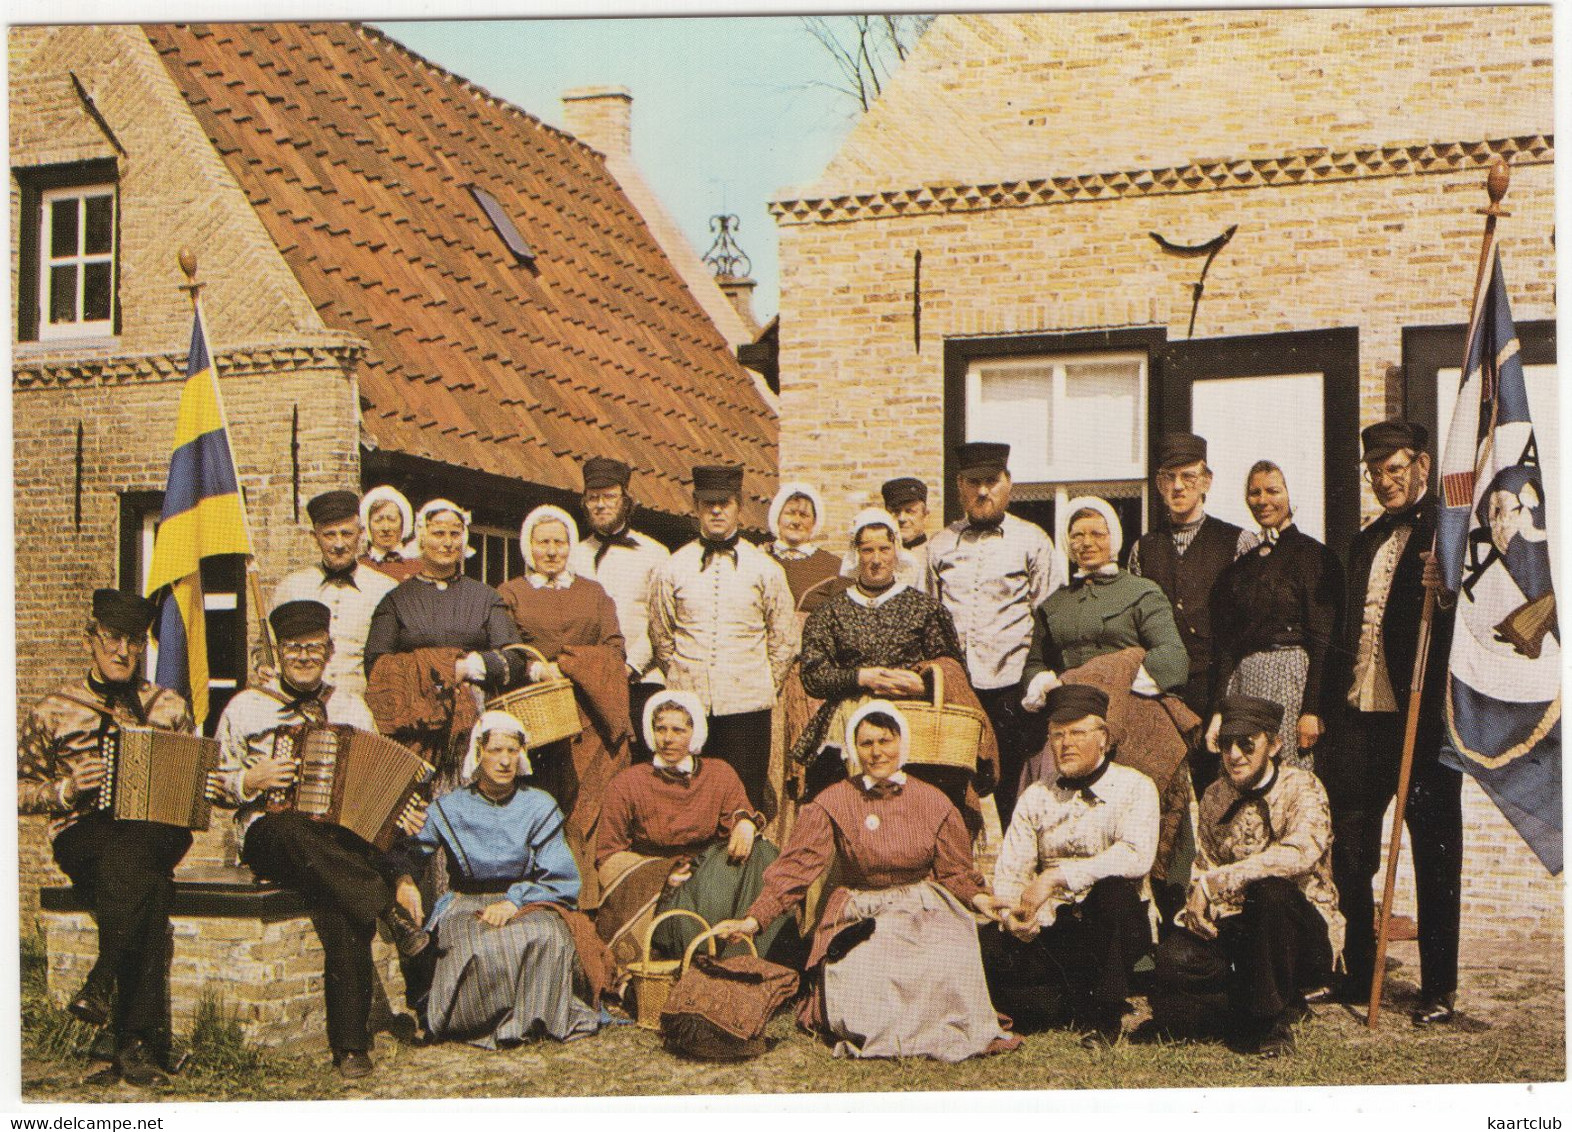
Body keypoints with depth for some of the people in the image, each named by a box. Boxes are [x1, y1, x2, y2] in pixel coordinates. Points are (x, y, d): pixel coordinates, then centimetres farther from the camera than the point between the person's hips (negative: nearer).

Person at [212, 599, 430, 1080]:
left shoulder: (351, 708, 16)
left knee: (338, 910, -31)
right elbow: (215, 787, 11)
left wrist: (401, 813, -2)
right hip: (269, 836, -1)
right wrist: (252, 780, -9)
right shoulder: (246, 707, 11)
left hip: (345, 833, 1)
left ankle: (350, 1045, -27)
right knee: (294, 829, -40)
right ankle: (390, 913, -35)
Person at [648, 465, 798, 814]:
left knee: (747, 799, -2)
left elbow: (784, 640, 11)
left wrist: (764, 687, 8)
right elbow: (661, 638, 15)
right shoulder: (672, 569, 8)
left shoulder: (764, 568, 7)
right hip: (688, 705, 1)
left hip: (747, 704, -1)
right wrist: (682, 681, 11)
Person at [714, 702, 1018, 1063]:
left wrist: (979, 898, -15)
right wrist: (753, 918, -17)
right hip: (861, 918, 0)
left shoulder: (933, 803, 5)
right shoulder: (833, 803, 1)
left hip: (925, 911, 1)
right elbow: (796, 865, -6)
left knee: (945, 971, -29)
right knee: (862, 985, -27)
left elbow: (956, 872, 8)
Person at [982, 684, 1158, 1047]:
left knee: (1114, 888, -36)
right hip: (1052, 931, 3)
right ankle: (1081, 1002, -2)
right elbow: (1009, 871, 6)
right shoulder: (1035, 797, 11)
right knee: (986, 947, -23)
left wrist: (1056, 877, -24)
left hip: (1111, 929, -3)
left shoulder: (1133, 788, -1)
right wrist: (1015, 915, -17)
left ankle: (1105, 1015, -18)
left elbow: (1136, 857, -20)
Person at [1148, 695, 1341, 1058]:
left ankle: (1273, 1019, -17)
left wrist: (1214, 882, -31)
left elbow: (1301, 853, -31)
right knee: (1175, 957, -26)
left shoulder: (1301, 788, -11)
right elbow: (1206, 866, 15)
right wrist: (1197, 903, -10)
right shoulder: (1215, 797, 7)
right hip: (1237, 932, 4)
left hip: (1306, 939, -4)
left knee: (1269, 890, -36)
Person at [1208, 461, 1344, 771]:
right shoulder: (1243, 563, 16)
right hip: (1244, 681, 5)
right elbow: (1226, 642, 14)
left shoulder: (1313, 554, -2)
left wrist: (1313, 710, -15)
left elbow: (1323, 641, -8)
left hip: (1294, 679, -5)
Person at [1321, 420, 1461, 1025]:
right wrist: (1331, 707, 15)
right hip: (1361, 718, 7)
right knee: (1348, 849, 9)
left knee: (1434, 851, 1)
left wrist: (1449, 595, -33)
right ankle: (1357, 974, 21)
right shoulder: (1366, 541, 19)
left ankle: (1439, 990, 9)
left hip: (1427, 717, -7)